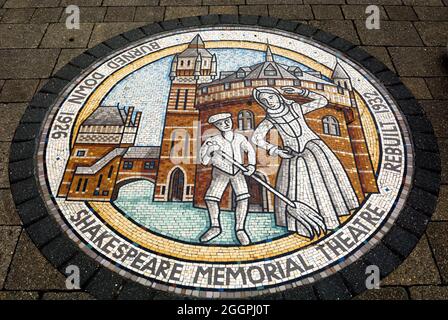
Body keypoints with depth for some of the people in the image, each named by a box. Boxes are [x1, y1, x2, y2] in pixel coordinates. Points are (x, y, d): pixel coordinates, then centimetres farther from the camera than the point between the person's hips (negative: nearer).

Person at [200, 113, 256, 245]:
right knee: (211, 198, -8)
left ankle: (240, 229, 2)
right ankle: (215, 227, 14)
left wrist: (251, 165, -7)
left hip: (237, 171, 1)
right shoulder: (214, 141, -13)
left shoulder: (239, 138, -8)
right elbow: (204, 161, -10)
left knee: (243, 197, -14)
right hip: (221, 172, -1)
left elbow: (250, 150, 6)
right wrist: (210, 150, -28)